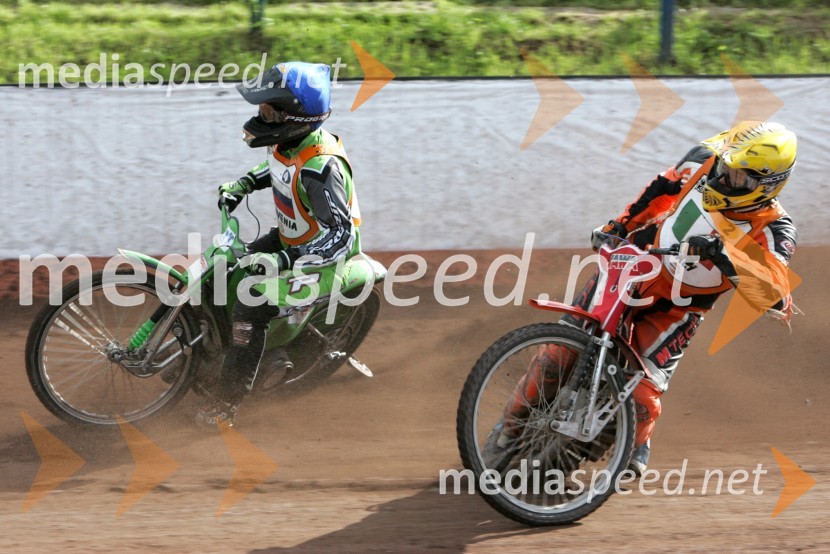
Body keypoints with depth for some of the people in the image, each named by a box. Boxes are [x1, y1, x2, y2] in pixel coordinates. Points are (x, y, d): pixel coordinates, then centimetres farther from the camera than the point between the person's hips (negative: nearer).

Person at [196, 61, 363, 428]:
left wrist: (284, 260, -43)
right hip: (289, 239, 10)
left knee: (250, 310, -17)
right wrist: (243, 184, 5)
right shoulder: (288, 139, -7)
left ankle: (224, 406, -8)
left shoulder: (321, 167, -35)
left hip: (322, 256, -9)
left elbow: (340, 234, -37)